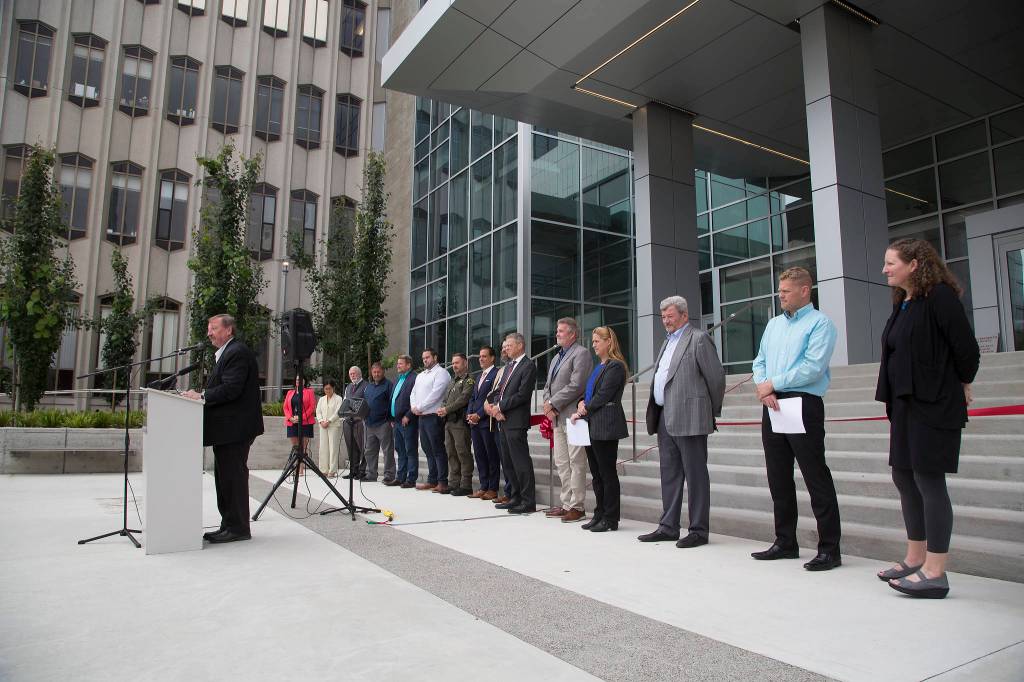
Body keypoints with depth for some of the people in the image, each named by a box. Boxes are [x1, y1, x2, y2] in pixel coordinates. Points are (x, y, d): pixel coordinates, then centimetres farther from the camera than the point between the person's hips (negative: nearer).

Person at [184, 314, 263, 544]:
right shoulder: (226, 353, 19)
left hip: (235, 428, -11)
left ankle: (238, 528, 3)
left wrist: (201, 396, -16)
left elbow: (230, 389, -23)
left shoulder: (238, 352, -14)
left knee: (233, 477, -5)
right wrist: (200, 396, 5)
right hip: (227, 429, 11)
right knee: (224, 477, 15)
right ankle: (229, 525, 23)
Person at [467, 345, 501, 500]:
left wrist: (479, 415, -16)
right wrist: (469, 414, 3)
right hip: (474, 422, 8)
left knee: (492, 456, -1)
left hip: (488, 422, -8)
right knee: (479, 455, 11)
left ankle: (493, 489, 5)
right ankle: (483, 487, 18)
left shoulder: (496, 374, -7)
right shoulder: (479, 376, 20)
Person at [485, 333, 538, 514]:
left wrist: (500, 407, -12)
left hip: (516, 421, -9)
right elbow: (498, 390, 18)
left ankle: (528, 502, 0)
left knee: (521, 462, -6)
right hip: (502, 420, 9)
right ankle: (516, 497, 22)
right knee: (508, 462, 13)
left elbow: (522, 395, -16)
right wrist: (494, 406, -1)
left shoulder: (528, 366, -8)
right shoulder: (509, 366, 20)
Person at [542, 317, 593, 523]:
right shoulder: (556, 357, 21)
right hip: (557, 417, 9)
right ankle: (566, 503, 18)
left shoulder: (581, 354, -7)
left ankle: (577, 506, 1)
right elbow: (548, 385, 21)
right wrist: (547, 403, 1)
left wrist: (553, 404, -13)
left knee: (576, 463, -4)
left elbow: (575, 385, -17)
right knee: (561, 463, 11)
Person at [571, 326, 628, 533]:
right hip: (592, 426, 9)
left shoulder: (616, 366, -10)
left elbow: (603, 396, -15)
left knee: (607, 472, -3)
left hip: (605, 425, -9)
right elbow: (589, 392, 21)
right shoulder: (598, 367, 19)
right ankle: (599, 515, 21)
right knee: (596, 473, 13)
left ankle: (610, 519, 5)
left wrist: (583, 412, -9)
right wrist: (581, 403, 0)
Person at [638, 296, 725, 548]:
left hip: (688, 419, -9)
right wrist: (656, 414, 16)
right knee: (669, 474, 13)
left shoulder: (699, 339, -7)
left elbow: (716, 376, -7)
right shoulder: (668, 341, 20)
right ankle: (668, 527, 21)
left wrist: (713, 411, 2)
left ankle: (699, 530, 8)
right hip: (665, 419, 9)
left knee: (695, 475, 0)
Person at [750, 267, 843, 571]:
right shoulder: (774, 323, 18)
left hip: (803, 405, -7)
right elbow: (760, 362, 15)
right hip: (772, 406, 7)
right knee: (778, 477, 12)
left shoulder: (820, 323, -4)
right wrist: (763, 388, -5)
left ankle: (829, 548, 4)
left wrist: (773, 383, -9)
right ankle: (785, 542, 22)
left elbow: (813, 367, -16)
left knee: (816, 477, -4)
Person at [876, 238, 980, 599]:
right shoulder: (903, 304, 15)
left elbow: (967, 349, -13)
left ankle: (935, 573, 2)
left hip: (934, 406, -9)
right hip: (905, 404, 9)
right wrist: (894, 405, 16)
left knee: (929, 479, -6)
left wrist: (962, 385, 3)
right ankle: (915, 559, 25)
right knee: (904, 477, 13)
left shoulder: (939, 296, -12)